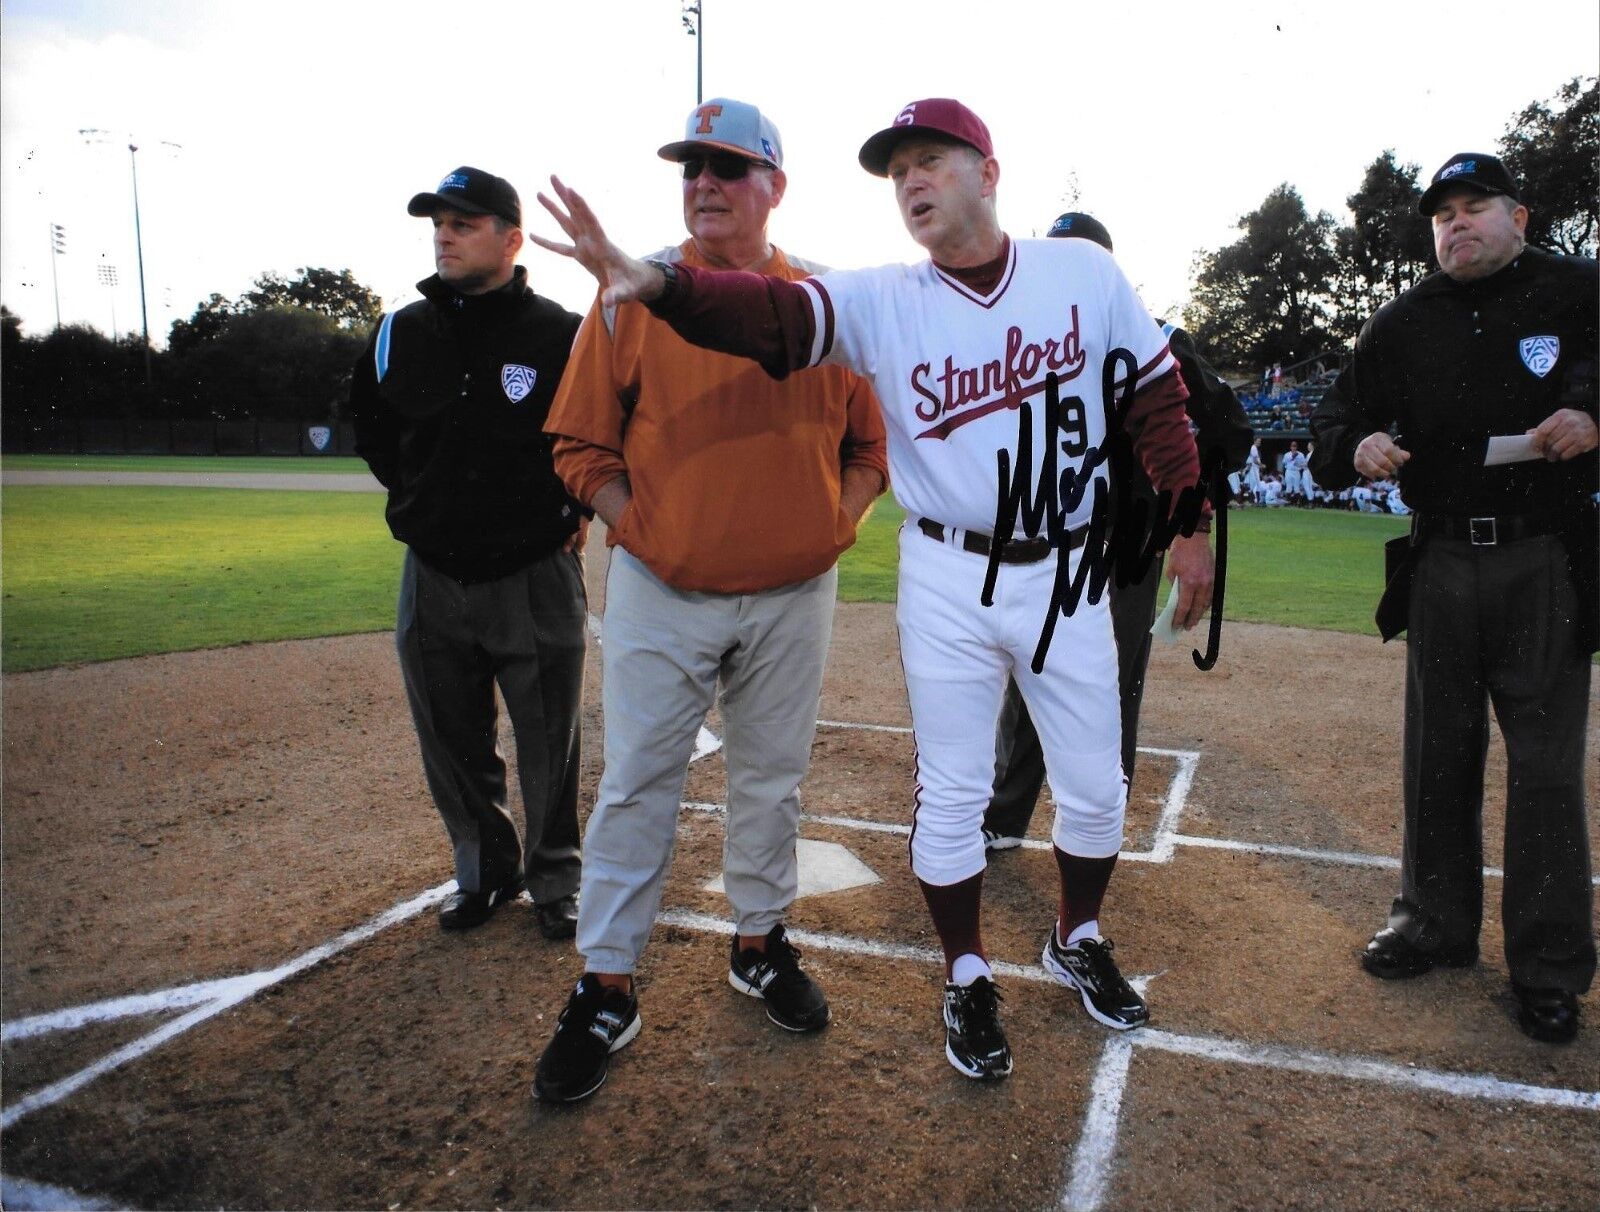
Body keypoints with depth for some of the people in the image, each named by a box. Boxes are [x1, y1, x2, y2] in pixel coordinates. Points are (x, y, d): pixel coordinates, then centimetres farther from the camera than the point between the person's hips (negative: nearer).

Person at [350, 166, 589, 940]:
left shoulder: (561, 335, -8)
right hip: (432, 579, 5)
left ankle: (554, 880, 25)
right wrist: (416, 497, 13)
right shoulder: (402, 333, 4)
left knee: (549, 750, 6)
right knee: (452, 747, 14)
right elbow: (369, 422, 22)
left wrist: (579, 506, 1)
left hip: (535, 578, -4)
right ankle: (485, 872, 33)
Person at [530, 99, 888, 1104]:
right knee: (637, 785, 2)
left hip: (793, 594, 2)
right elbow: (579, 444, 0)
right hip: (661, 594, -1)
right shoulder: (632, 296, -2)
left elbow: (871, 441, 9)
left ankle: (761, 945, 34)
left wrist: (834, 525, -2)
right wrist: (640, 531, -8)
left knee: (773, 780, 14)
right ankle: (607, 990, 16)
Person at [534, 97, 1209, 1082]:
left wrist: (1189, 526, 0)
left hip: (1068, 576, 1)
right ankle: (968, 979, 30)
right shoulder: (881, 302, -5)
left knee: (1097, 792, 12)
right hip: (949, 584, -1)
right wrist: (657, 282, -41)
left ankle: (1078, 940, 41)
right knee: (952, 797, 7)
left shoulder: (1085, 271, -2)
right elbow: (771, 313, -22)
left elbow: (1155, 398, 3)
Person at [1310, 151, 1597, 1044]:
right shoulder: (1407, 322, 10)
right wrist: (1357, 448, -13)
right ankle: (1439, 923, 27)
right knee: (1439, 754, 11)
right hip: (1442, 563, 4)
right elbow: (1337, 420, 9)